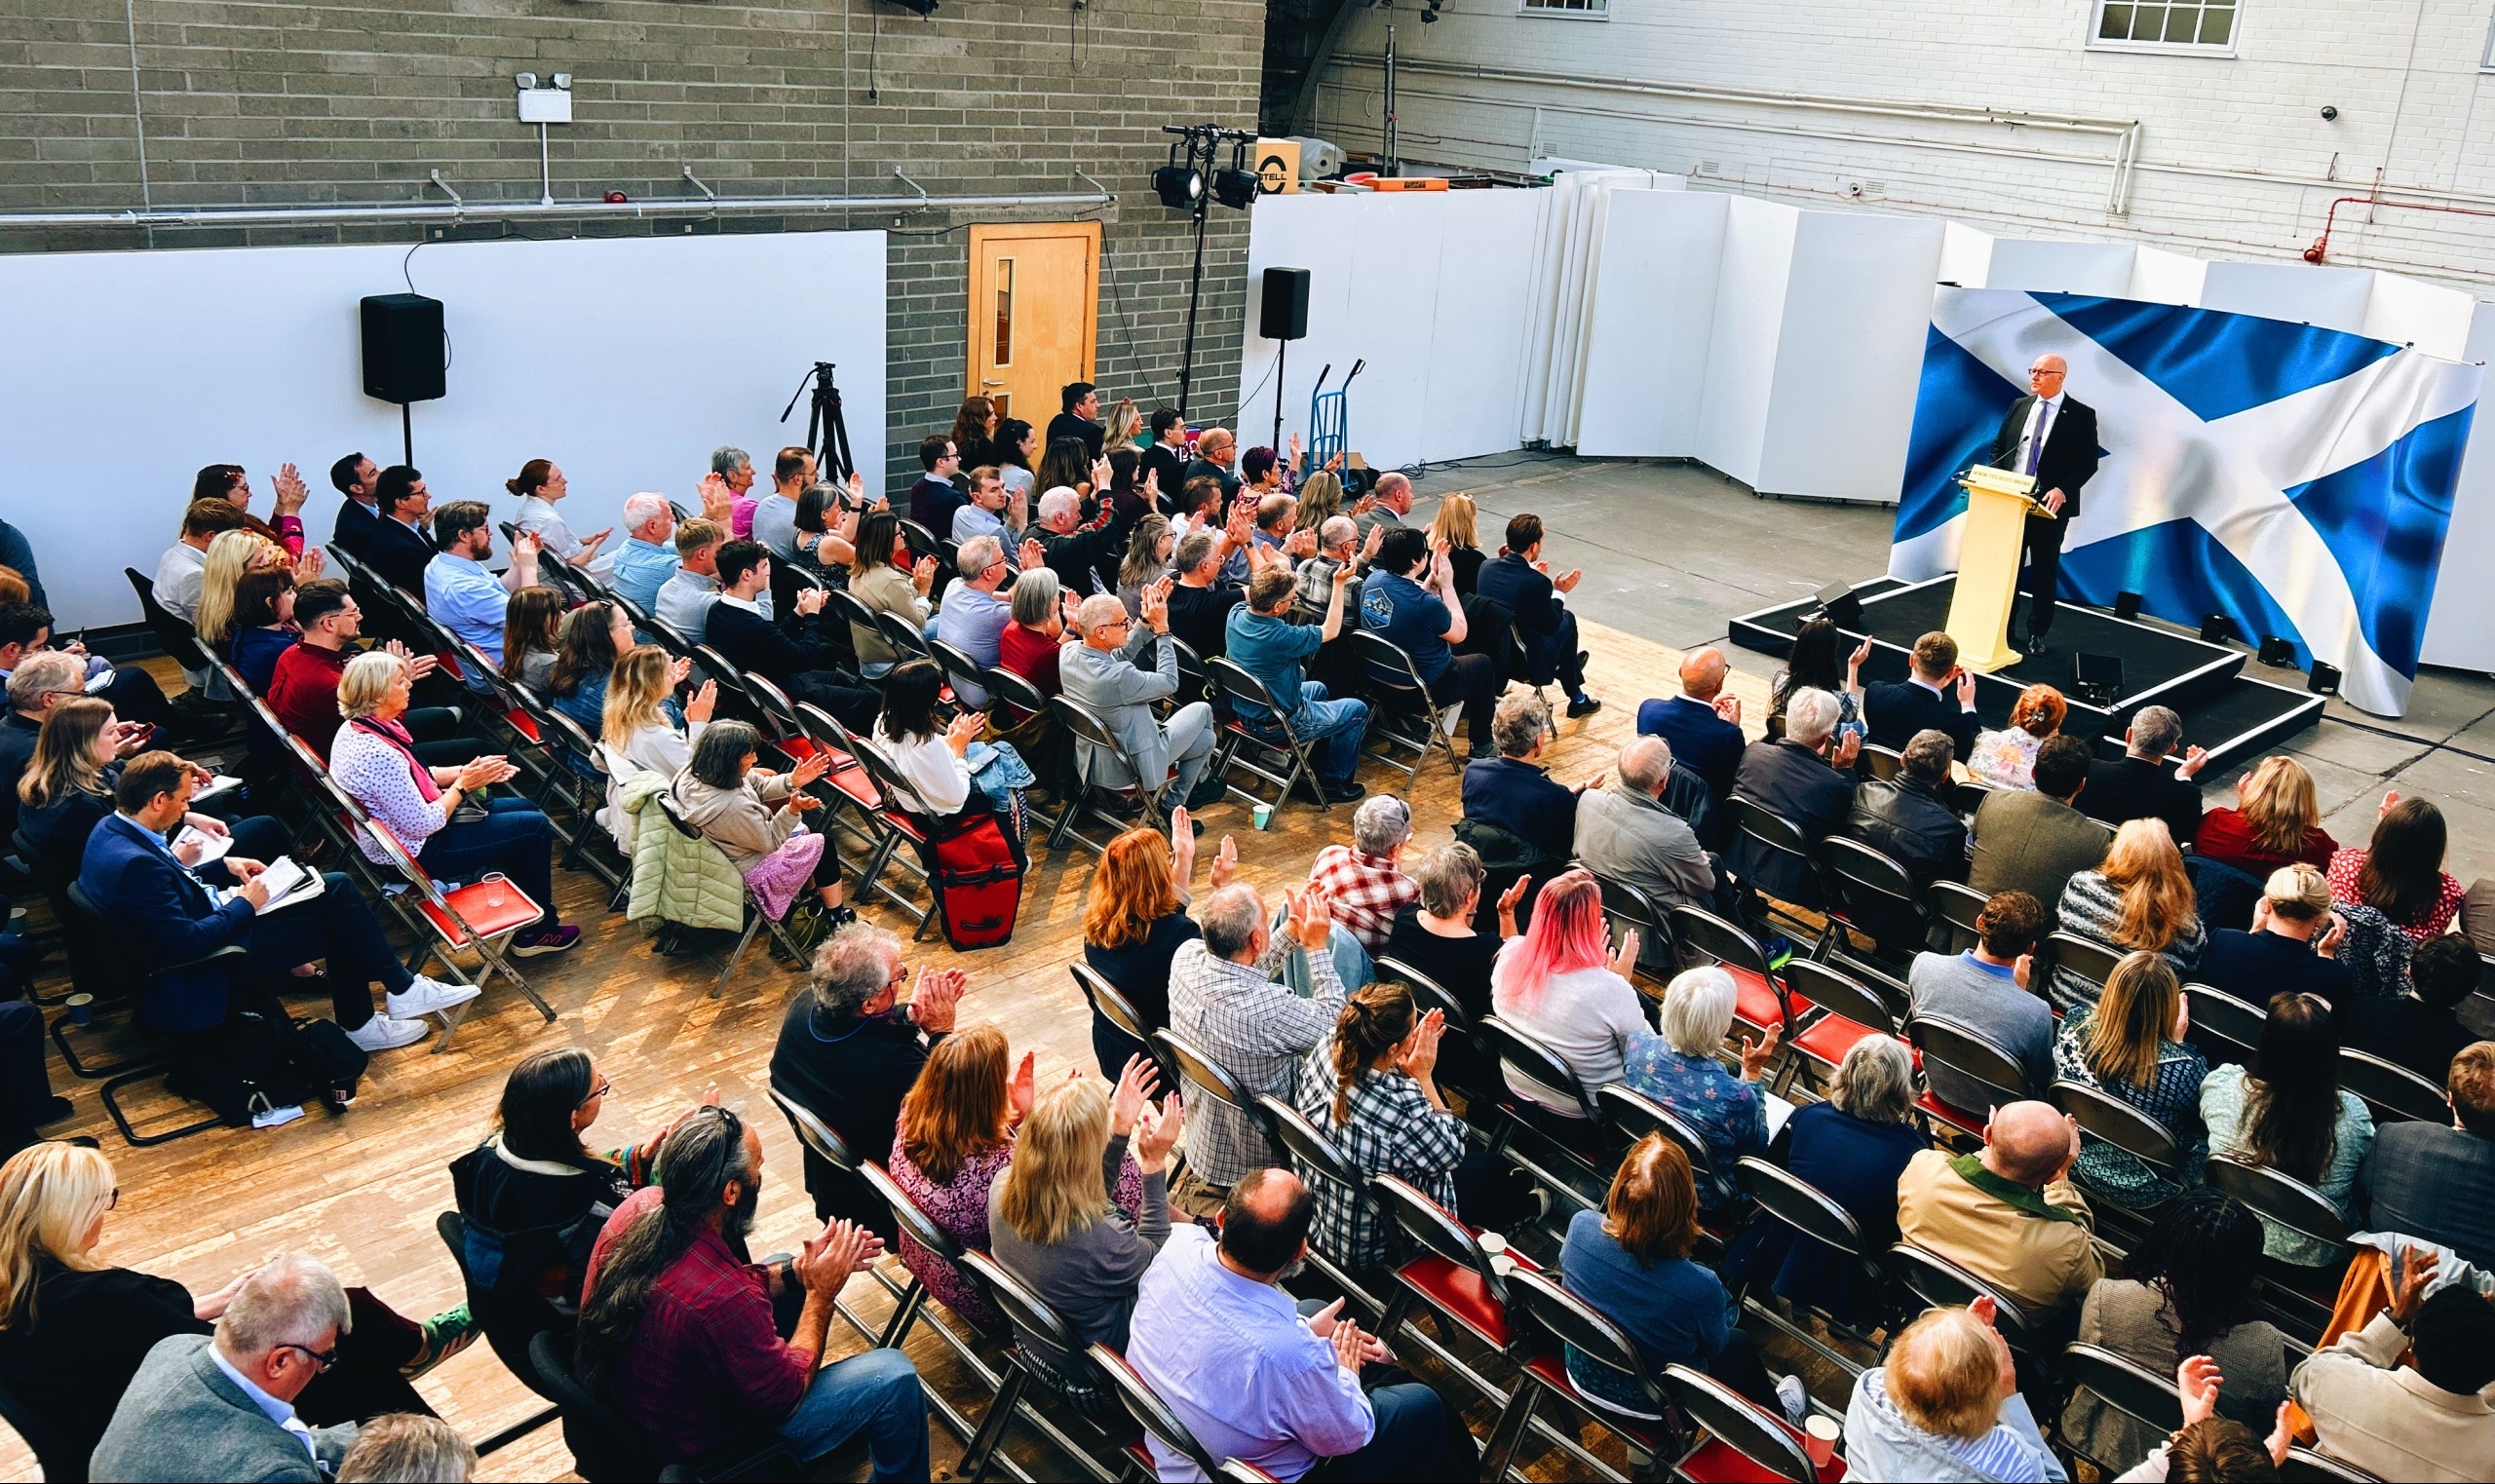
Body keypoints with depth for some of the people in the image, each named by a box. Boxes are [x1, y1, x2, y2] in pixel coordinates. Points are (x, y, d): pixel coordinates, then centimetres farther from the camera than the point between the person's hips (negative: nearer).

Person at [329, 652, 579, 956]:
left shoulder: (356, 728, -2)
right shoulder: (378, 755, -33)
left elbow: (415, 776, 10)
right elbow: (424, 825, -28)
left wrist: (465, 771, -2)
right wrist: (463, 785, -15)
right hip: (421, 852, -10)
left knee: (525, 808, 20)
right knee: (537, 828, -1)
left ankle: (537, 909, 32)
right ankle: (537, 930, 15)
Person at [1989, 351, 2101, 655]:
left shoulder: (2081, 415, -5)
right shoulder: (2019, 406, 8)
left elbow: (2088, 463, -7)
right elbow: (1998, 445, 14)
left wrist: (2062, 490, -20)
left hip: (2050, 505, -4)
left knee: (2044, 572, 5)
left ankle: (2037, 635, 13)